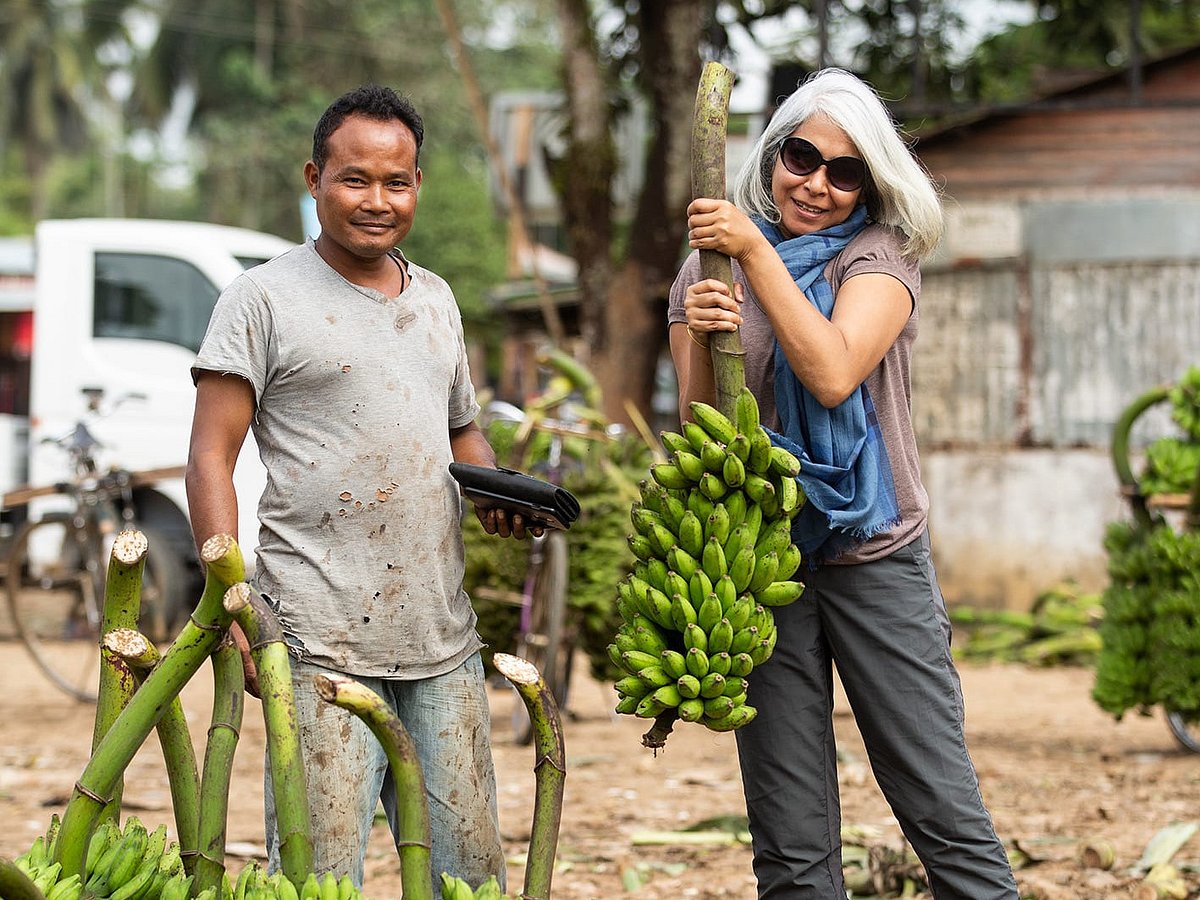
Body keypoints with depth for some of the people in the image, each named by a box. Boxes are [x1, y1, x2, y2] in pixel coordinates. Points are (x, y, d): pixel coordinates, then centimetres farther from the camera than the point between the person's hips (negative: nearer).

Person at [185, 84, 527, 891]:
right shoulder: (263, 299, -1)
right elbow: (211, 457, -5)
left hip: (443, 640, 6)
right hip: (321, 641, -6)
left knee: (471, 868, 8)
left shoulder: (435, 299, 18)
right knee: (320, 875, -8)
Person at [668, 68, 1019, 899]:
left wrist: (755, 251, -19)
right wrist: (702, 342, -19)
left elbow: (833, 374, -18)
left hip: (874, 558, -2)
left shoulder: (877, 262, 1)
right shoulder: (708, 274, 7)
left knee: (946, 813, -3)